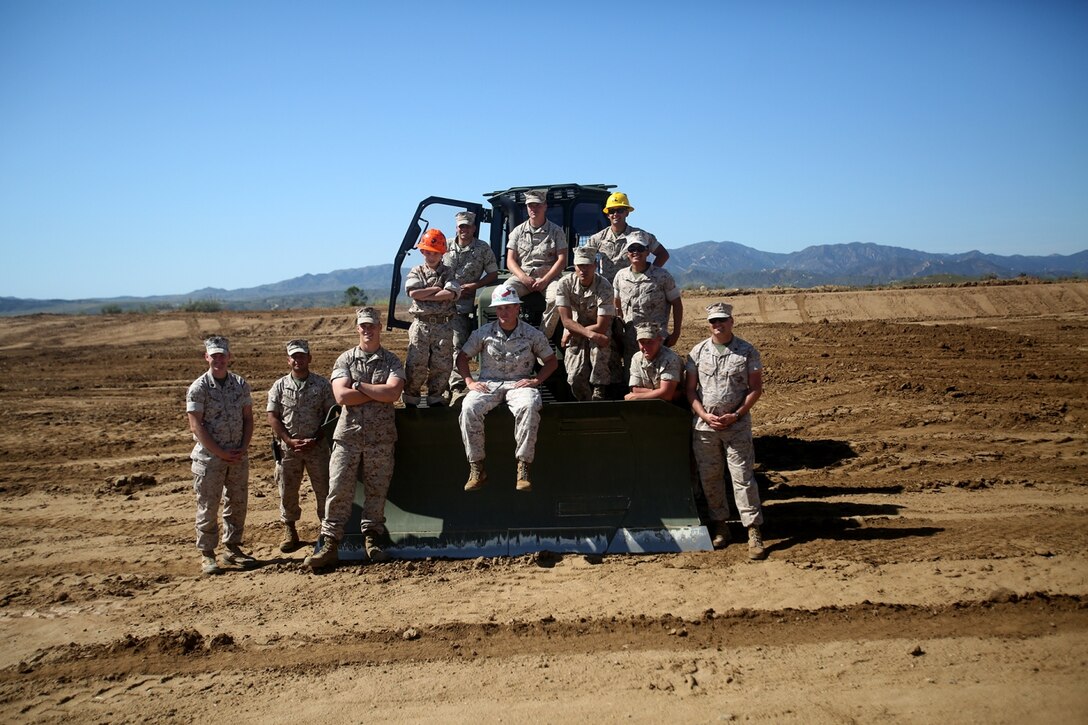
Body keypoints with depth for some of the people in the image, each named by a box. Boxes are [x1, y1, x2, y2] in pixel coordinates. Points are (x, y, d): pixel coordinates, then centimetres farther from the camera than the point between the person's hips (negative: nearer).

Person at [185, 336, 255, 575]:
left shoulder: (241, 384, 6)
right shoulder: (198, 388, -7)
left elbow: (248, 418, 9)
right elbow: (196, 425, -10)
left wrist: (243, 447, -4)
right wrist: (221, 453, -13)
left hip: (238, 456, 4)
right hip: (209, 456, -4)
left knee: (237, 503, 11)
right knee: (208, 507, 0)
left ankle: (232, 548, 23)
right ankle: (206, 554, 10)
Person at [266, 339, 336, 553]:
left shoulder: (322, 384, 1)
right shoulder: (279, 386, 4)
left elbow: (331, 415, 1)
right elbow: (272, 417, 1)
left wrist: (316, 440, -9)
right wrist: (290, 441, -10)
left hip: (317, 446, -1)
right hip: (287, 447, 1)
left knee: (324, 489, 1)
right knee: (287, 491, 8)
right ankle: (289, 531, 21)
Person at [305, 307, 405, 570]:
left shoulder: (391, 361, 7)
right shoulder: (345, 360, 8)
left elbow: (393, 392, -12)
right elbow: (341, 396, -8)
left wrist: (359, 385, -9)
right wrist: (379, 393, -8)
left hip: (381, 435, 0)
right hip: (348, 433, 0)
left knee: (377, 490, 5)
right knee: (338, 489, -3)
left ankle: (372, 539, 16)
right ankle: (329, 544, 1)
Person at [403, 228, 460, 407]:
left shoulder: (448, 273, 8)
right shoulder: (416, 272, 10)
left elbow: (451, 294, -11)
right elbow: (413, 293, -9)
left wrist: (425, 295, -10)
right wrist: (437, 289, -6)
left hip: (443, 326, 1)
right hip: (420, 325, -1)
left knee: (441, 364, 3)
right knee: (416, 364, -2)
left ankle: (435, 398, 15)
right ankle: (410, 399, 8)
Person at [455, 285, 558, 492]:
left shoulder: (532, 334, 7)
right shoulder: (483, 333, 9)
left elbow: (551, 361, 13)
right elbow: (462, 357, 13)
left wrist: (536, 380, -3)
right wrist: (469, 381, -2)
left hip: (520, 384, -1)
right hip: (488, 384, 1)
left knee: (529, 407, -38)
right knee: (469, 408, -32)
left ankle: (523, 465, -32)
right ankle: (476, 466, -23)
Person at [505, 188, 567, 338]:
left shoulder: (556, 231, 8)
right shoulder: (518, 231, 14)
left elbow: (562, 260, 0)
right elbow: (510, 261, 8)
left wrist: (545, 280, -14)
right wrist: (524, 278, -12)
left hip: (548, 276, -1)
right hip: (522, 275, 2)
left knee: (556, 298, -35)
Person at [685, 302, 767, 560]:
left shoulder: (747, 352, 0)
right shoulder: (698, 352, 5)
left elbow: (756, 388, 0)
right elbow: (690, 389, 6)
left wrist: (736, 415, -10)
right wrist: (705, 415, -7)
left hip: (737, 425, -3)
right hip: (704, 425, 3)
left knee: (743, 476, -5)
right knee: (709, 476, 8)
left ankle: (754, 531, -1)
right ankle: (719, 526, 21)